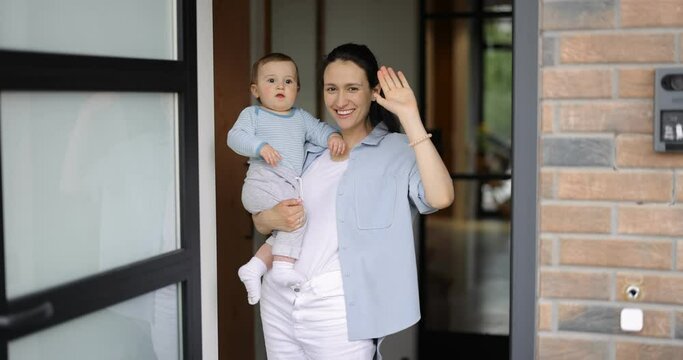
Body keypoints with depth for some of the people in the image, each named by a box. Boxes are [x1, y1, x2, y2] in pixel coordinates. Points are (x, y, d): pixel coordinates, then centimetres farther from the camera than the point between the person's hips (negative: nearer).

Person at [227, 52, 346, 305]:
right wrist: (260, 147, -24)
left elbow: (318, 130, 13)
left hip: (291, 185, 7)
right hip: (263, 182, -7)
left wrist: (333, 136, -10)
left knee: (287, 231, 1)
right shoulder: (253, 114, 6)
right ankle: (283, 265, -23)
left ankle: (254, 267, 8)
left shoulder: (300, 117, 23)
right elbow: (235, 136, -7)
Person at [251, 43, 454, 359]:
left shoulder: (396, 150, -5)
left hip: (339, 309, -5)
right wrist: (272, 218, -10)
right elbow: (259, 222, 14)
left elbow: (440, 197, -26)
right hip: (279, 301, 5)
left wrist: (409, 116, -23)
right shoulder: (310, 150, 12)